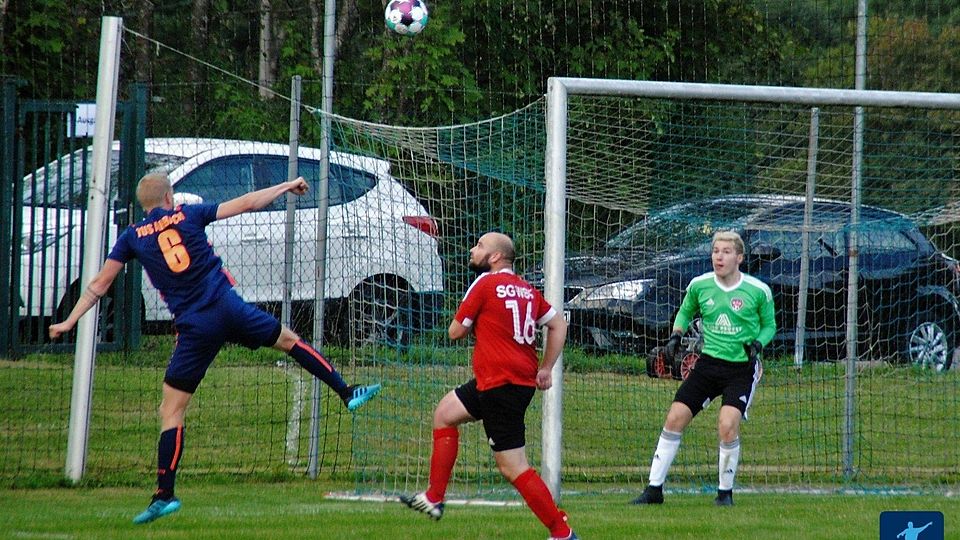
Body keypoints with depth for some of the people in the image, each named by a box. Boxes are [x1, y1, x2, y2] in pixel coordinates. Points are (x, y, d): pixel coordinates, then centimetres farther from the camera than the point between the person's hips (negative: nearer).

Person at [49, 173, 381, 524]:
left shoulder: (132, 237, 5)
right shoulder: (188, 215, 6)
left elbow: (100, 284, 5)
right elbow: (246, 204, 9)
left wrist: (70, 321, 13)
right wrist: (286, 187, 22)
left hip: (194, 329, -1)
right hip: (229, 308, 1)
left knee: (171, 413, 2)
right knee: (289, 340, 27)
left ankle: (164, 495, -5)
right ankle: (347, 394, 31)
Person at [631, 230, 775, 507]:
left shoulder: (758, 291, -7)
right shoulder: (699, 286, -1)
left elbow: (769, 325, 8)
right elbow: (685, 312, 19)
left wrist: (758, 342, -12)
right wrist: (676, 336, 1)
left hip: (743, 367, -3)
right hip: (709, 361, 3)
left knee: (727, 425, -21)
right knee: (675, 418, -4)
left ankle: (725, 491, -1)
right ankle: (654, 489, 7)